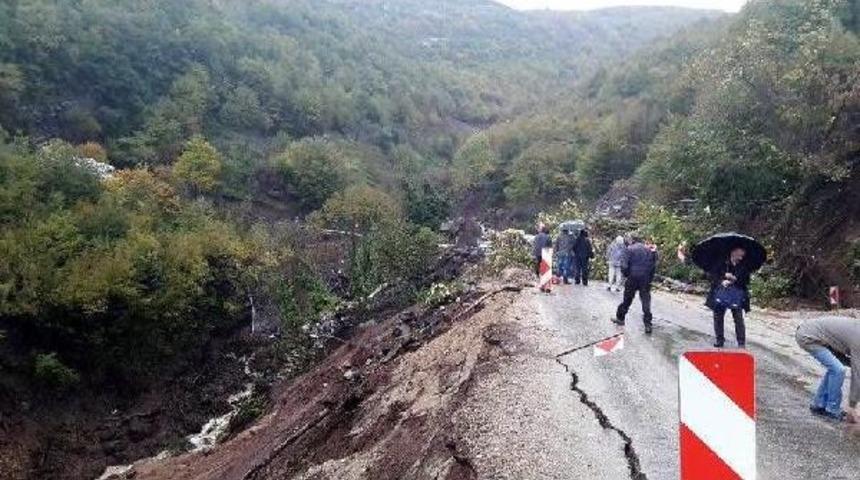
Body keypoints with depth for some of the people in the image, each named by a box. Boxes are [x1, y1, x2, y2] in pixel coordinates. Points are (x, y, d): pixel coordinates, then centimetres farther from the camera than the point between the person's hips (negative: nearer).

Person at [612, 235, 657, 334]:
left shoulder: (629, 249, -3)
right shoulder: (649, 250, 9)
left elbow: (624, 265, -11)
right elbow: (654, 266, 7)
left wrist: (627, 275, 5)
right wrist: (650, 278, 13)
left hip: (633, 278, -2)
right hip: (646, 280, 2)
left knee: (627, 300, 11)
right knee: (646, 302, 4)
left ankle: (620, 318, 24)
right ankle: (648, 325, 0)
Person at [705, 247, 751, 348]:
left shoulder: (743, 267, -1)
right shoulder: (721, 263, -4)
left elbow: (746, 281, -3)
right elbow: (712, 274, -3)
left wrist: (735, 279, -19)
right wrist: (721, 281, -19)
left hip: (736, 296, -1)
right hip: (720, 294, 1)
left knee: (738, 319, -4)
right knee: (718, 317, 8)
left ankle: (741, 343, 1)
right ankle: (719, 340, 23)